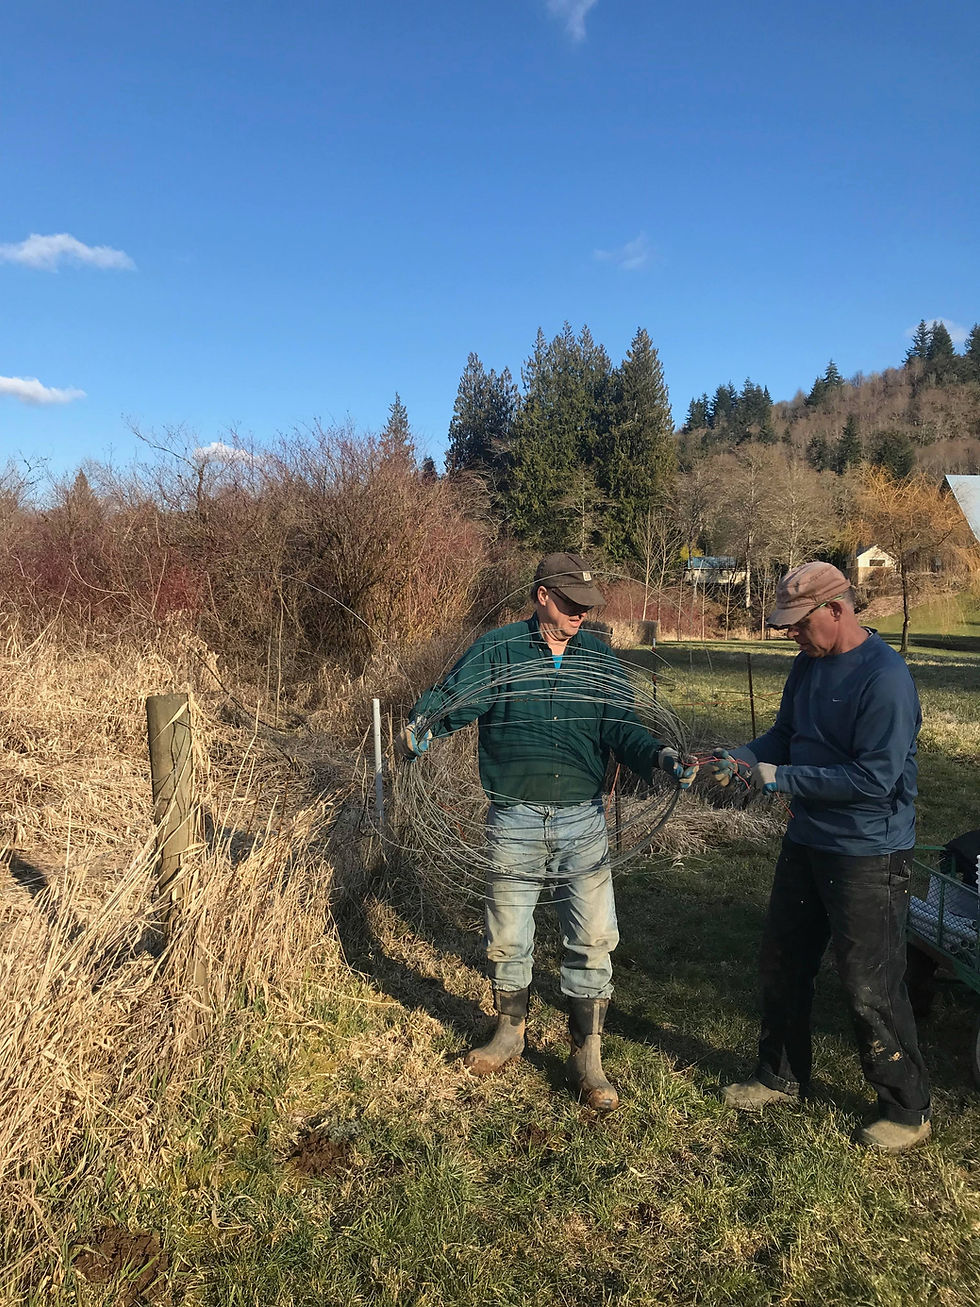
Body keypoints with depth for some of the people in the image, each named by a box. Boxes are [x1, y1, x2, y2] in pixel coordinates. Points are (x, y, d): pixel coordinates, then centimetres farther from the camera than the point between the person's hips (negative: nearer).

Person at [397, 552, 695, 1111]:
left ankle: (587, 1057, 21)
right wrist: (421, 728, -33)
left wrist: (659, 755, -21)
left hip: (583, 821, 1)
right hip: (515, 822, -1)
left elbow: (622, 728, -1)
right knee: (508, 938, 13)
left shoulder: (600, 658, 4)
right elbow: (450, 698, -11)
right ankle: (511, 1032, 38)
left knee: (594, 939, 3)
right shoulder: (497, 651, -3)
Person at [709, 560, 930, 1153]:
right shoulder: (809, 665, 4)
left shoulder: (885, 678, -22)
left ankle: (908, 1110, 25)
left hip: (868, 854, -8)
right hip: (807, 840, 9)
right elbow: (785, 733, 14)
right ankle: (782, 1077, 37)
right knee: (783, 964, 18)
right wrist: (742, 757, -6)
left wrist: (782, 778, -22)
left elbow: (874, 778, -25)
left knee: (871, 987, 3)